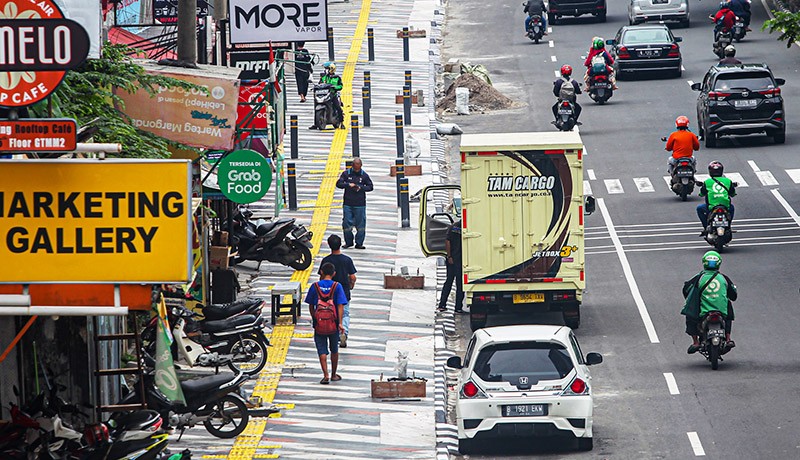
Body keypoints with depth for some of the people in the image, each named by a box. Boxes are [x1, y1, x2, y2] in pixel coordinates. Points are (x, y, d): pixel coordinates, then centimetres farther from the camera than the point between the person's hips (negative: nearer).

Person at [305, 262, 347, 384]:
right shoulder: (337, 286, -6)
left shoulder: (315, 286, -3)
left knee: (322, 351, 3)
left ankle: (326, 375, -9)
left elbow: (311, 306, 4)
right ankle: (334, 375, 25)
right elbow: (340, 306, -11)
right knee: (334, 350, 16)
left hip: (319, 324, 0)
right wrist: (340, 323, -11)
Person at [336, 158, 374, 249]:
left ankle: (359, 243, 10)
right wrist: (348, 185, -16)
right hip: (348, 203, 0)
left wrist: (361, 188, -12)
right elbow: (338, 183, 0)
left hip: (360, 204, 0)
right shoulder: (346, 173, 2)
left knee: (360, 224, 1)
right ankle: (348, 242, 14)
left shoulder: (364, 175, 2)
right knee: (347, 224, 0)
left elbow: (370, 187, 6)